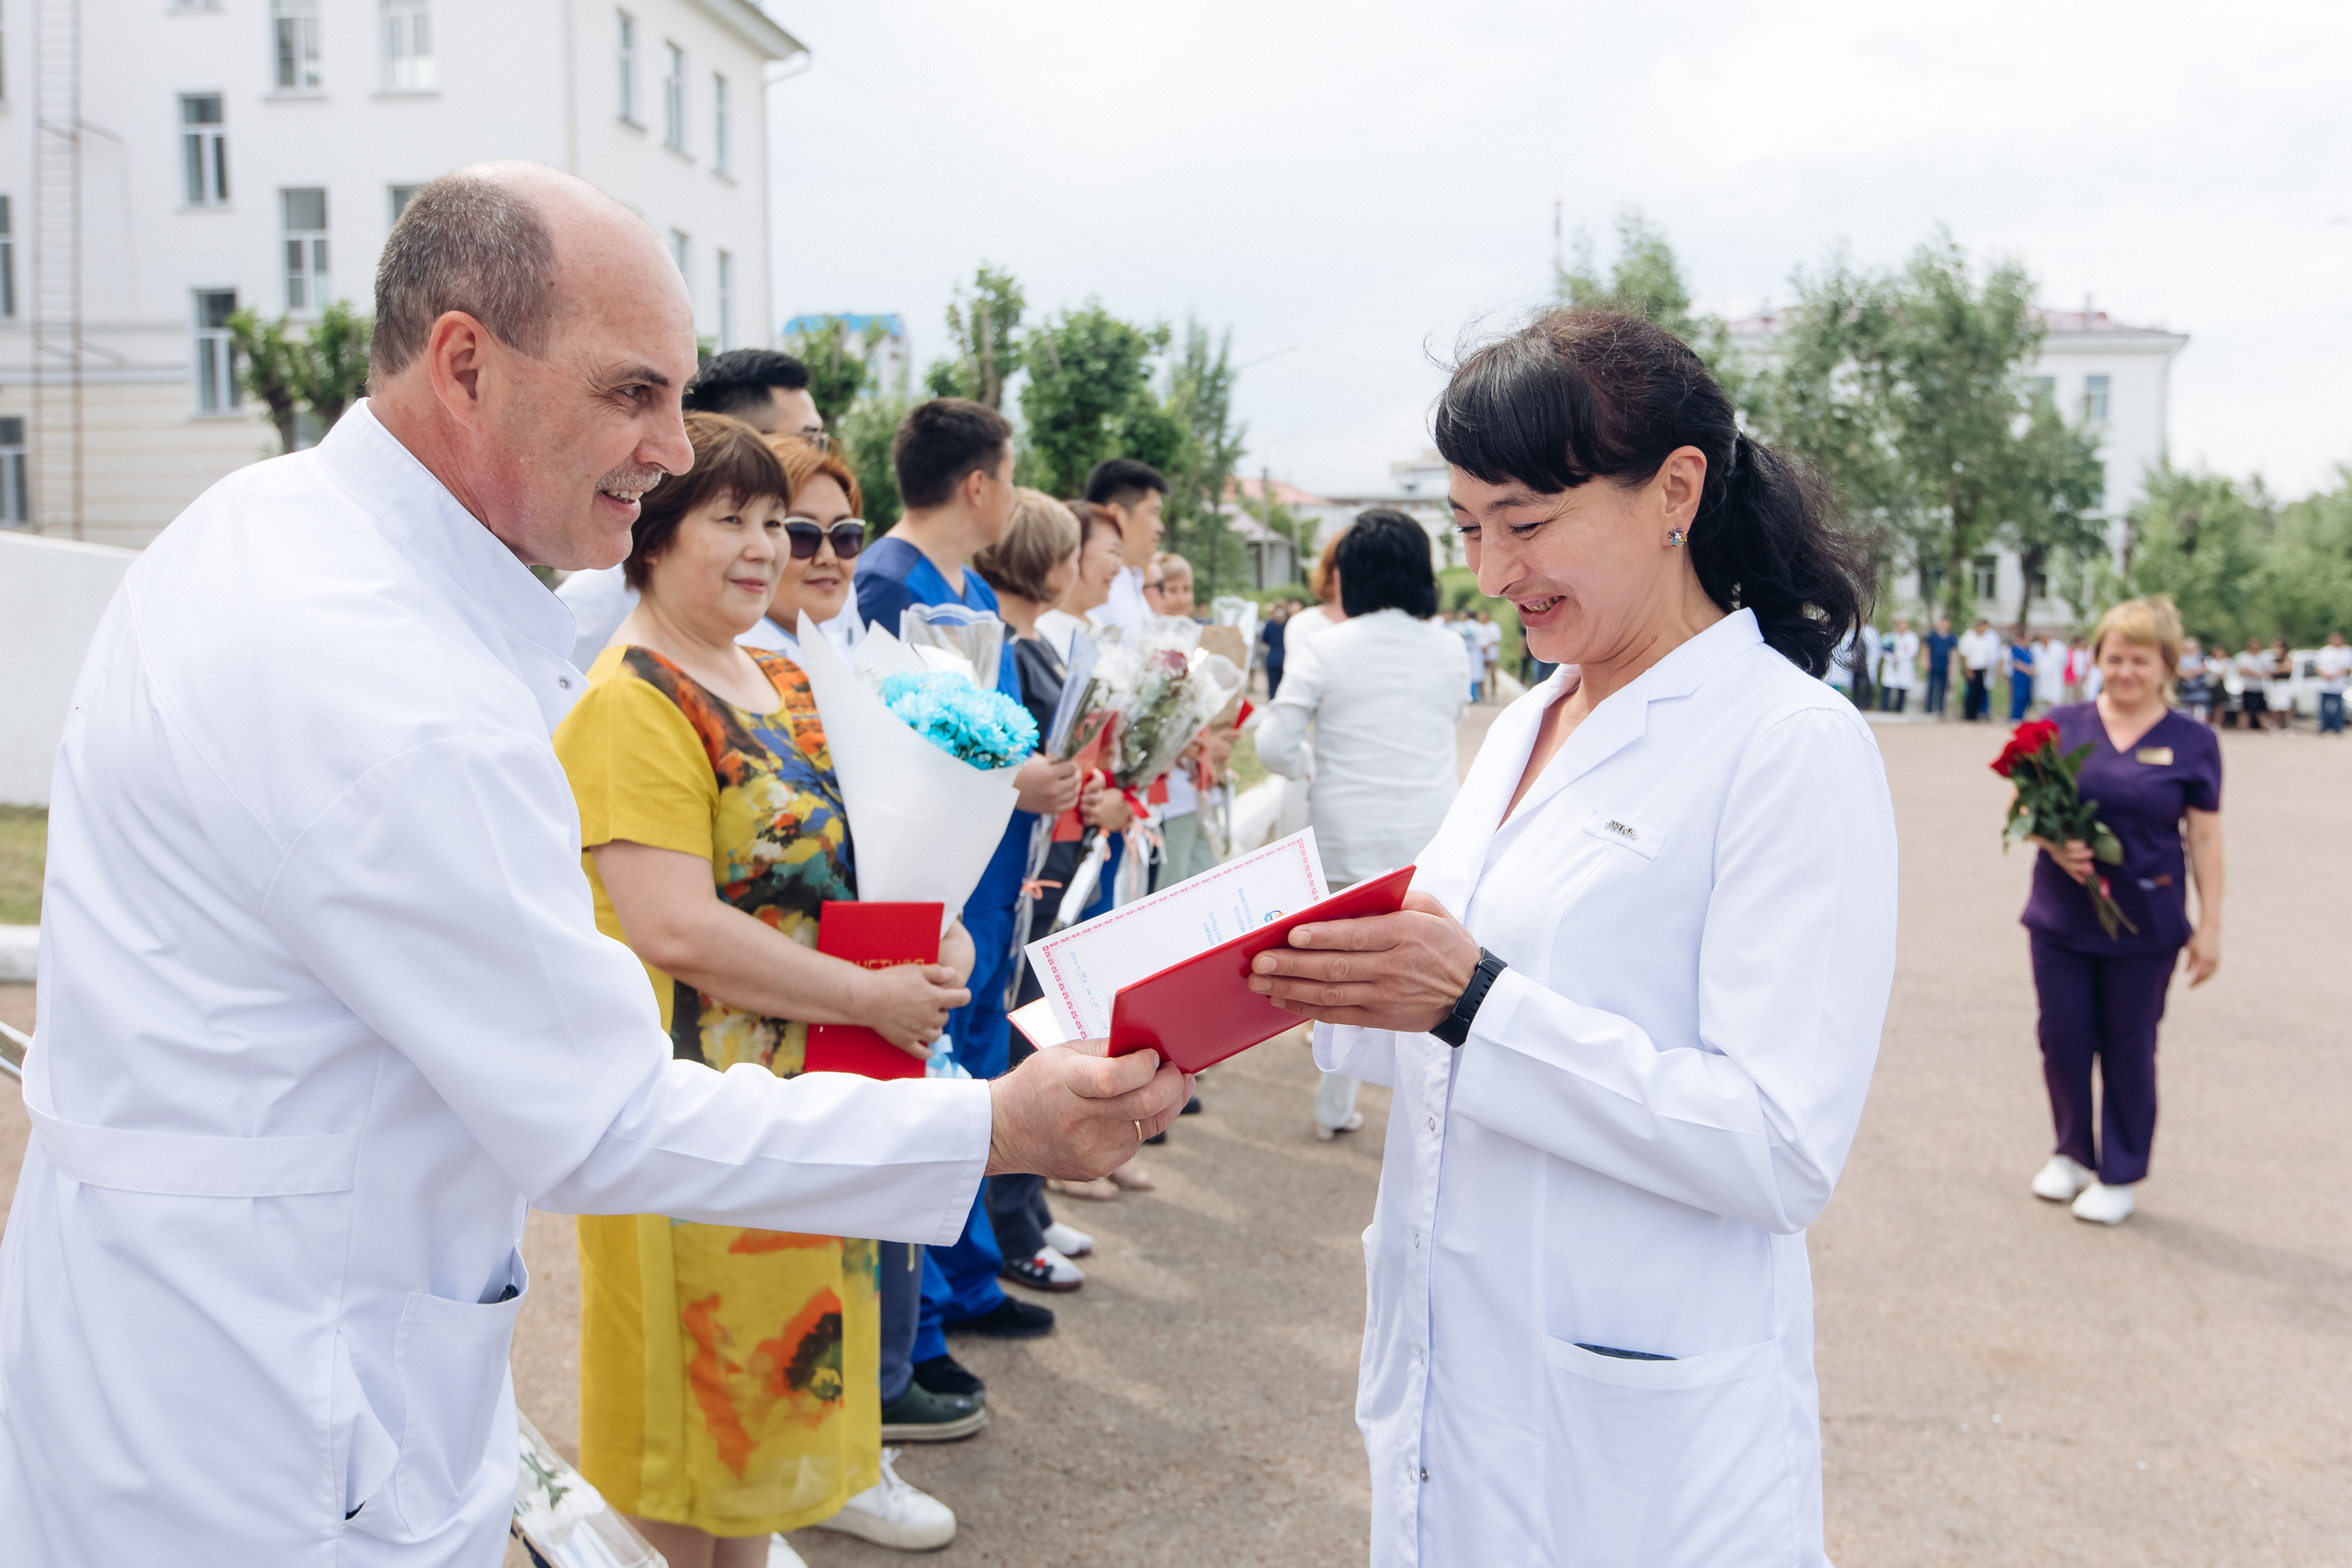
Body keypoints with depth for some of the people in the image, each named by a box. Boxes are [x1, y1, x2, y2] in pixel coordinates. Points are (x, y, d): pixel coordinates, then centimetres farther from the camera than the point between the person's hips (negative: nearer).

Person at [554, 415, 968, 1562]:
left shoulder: (777, 683, 11)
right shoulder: (632, 704, -17)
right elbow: (675, 929, -25)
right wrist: (874, 996, -19)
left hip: (805, 1079, 8)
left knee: (775, 1357, 20)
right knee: (692, 1370, 8)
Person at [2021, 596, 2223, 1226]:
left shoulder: (2192, 742, -1)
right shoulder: (2063, 725, 1)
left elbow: (2205, 838, 0)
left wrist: (2209, 926, -2)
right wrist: (2054, 844, -15)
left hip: (2143, 928, -1)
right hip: (2061, 918, 2)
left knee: (2128, 1051, 9)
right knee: (2063, 1040, 8)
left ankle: (2120, 1175, 25)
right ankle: (2073, 1152, 31)